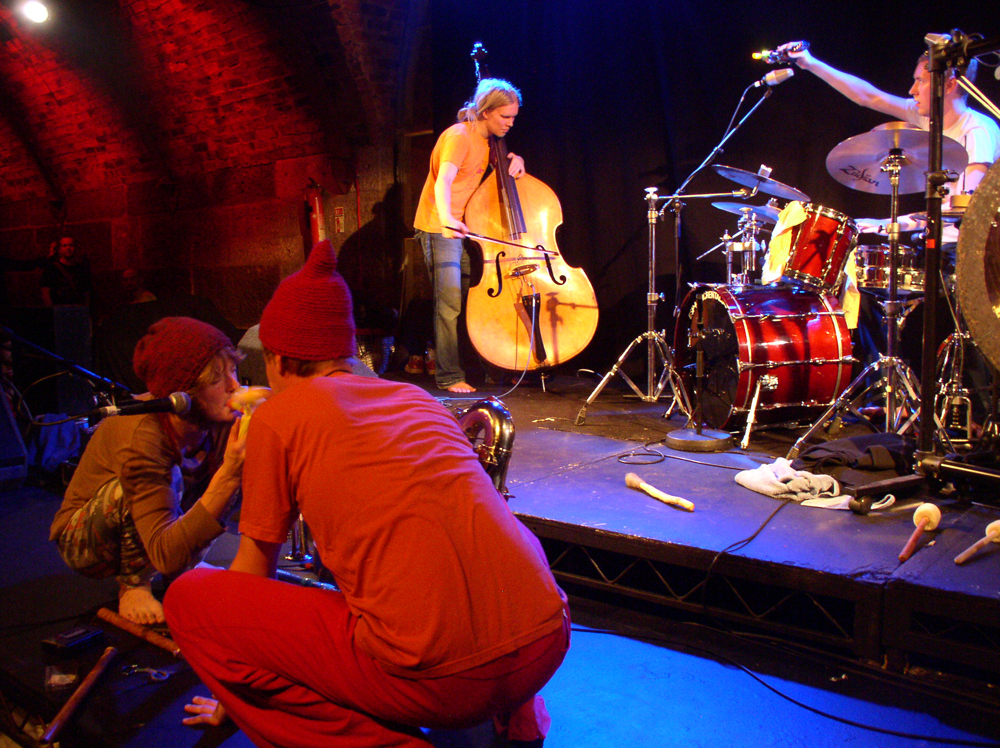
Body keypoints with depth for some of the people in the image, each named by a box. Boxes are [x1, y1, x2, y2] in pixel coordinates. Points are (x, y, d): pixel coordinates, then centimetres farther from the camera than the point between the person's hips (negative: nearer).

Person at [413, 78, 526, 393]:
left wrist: (515, 160, 6)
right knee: (451, 299, -14)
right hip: (439, 227, -9)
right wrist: (446, 217, -51)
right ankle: (449, 376, -7)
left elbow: (504, 165, 31)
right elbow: (443, 181, -32)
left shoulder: (486, 140, 10)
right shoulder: (459, 137, -16)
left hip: (466, 227, 9)